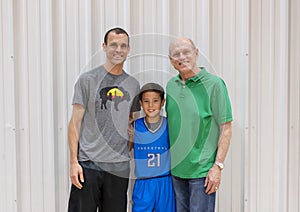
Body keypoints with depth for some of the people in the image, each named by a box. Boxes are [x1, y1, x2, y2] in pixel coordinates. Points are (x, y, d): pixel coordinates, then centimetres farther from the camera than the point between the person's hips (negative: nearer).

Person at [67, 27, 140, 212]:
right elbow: (75, 123, -3)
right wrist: (73, 161, -9)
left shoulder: (133, 84, 10)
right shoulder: (88, 79, -2)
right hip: (88, 163, -3)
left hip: (120, 166, 4)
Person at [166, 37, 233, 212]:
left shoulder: (214, 83, -9)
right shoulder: (171, 85, 7)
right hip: (175, 170, 6)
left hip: (202, 170, -5)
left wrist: (218, 166, -14)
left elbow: (226, 128, -9)